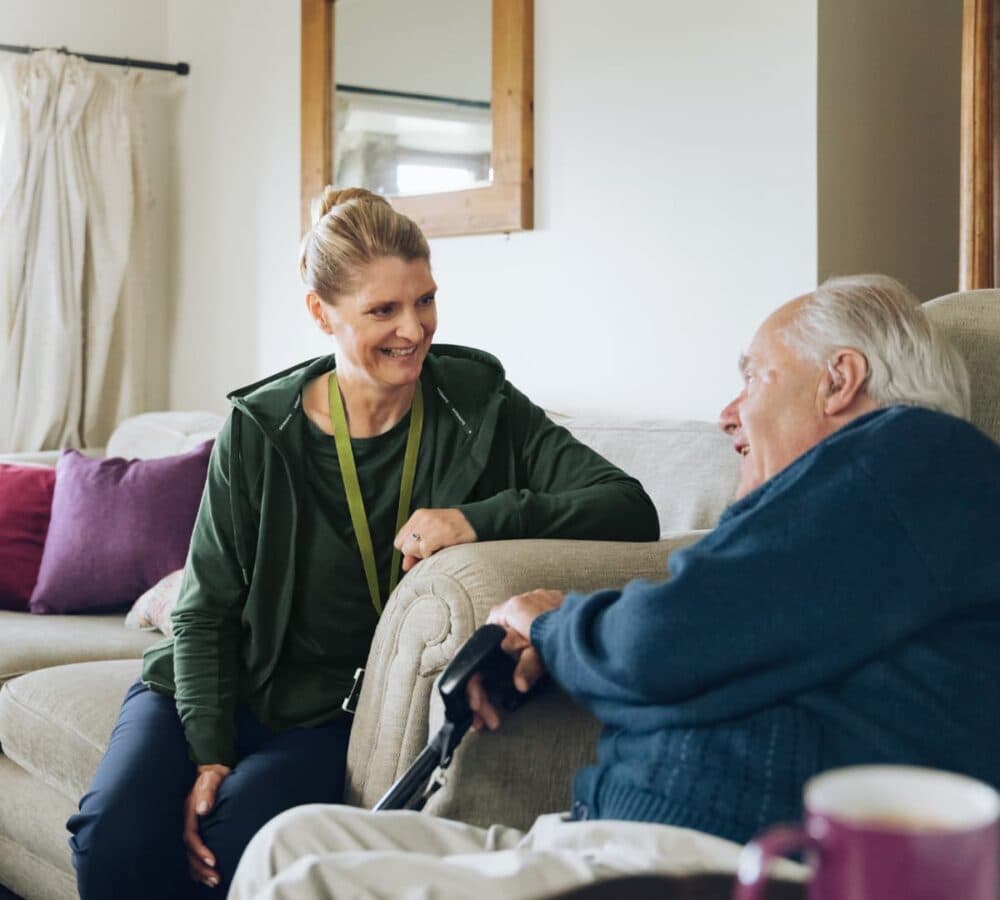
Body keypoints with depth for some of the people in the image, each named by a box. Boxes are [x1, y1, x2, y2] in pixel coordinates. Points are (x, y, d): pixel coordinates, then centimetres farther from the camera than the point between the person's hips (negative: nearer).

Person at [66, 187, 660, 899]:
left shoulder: (480, 407, -8)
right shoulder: (260, 431, -7)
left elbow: (632, 511, -18)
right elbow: (208, 611, -1)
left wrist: (480, 518, -32)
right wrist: (209, 753, -13)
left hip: (339, 717, -1)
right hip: (217, 697, 2)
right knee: (115, 840, -23)